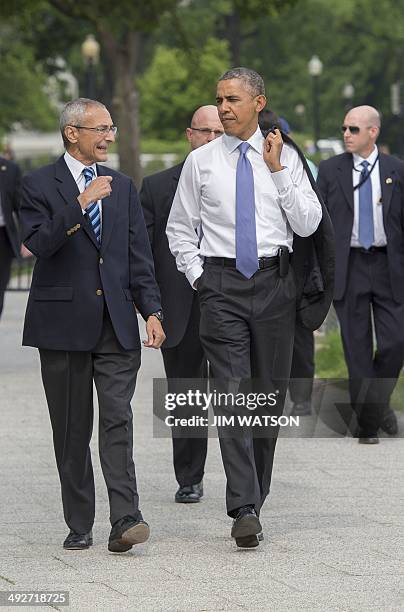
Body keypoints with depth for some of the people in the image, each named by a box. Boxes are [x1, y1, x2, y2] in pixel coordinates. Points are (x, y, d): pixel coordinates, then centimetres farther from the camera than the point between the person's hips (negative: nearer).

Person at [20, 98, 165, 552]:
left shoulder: (122, 187, 14)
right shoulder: (40, 186, 0)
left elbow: (139, 256, 13)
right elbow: (37, 243, -14)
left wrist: (151, 311, 3)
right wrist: (79, 206, -22)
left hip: (116, 324, 2)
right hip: (63, 323, -2)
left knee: (118, 420, -10)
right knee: (72, 429, 4)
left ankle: (125, 521, -17)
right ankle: (79, 526, 12)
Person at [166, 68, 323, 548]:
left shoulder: (285, 157, 6)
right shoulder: (201, 161, 5)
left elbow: (308, 224, -1)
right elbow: (179, 228, 12)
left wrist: (277, 170, -7)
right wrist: (198, 277, 0)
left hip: (274, 283, 2)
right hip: (222, 285, -1)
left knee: (270, 394, 7)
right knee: (233, 395, -12)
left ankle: (253, 498, 21)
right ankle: (244, 509, -17)